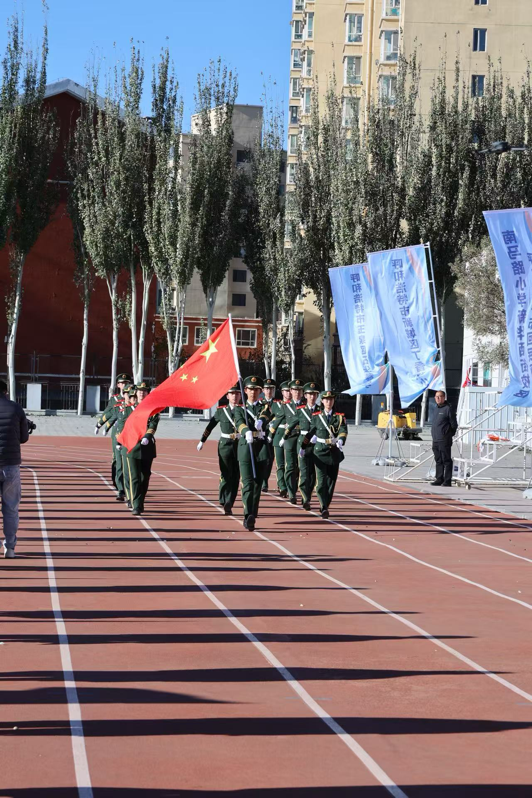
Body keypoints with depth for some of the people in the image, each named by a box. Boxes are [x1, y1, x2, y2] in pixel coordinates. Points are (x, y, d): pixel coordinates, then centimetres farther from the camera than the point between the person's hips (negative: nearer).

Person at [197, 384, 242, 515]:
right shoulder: (221, 411, 4)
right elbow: (210, 426, 13)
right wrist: (202, 441, 16)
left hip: (240, 445, 1)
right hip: (225, 445, -1)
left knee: (235, 477, 1)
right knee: (226, 475, -6)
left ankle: (229, 504, 8)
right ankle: (225, 502, 3)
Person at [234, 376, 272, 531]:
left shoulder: (265, 408, 13)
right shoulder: (239, 409, 12)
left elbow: (266, 416, -13)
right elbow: (239, 423, -11)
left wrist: (260, 421, -38)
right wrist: (247, 432, -35)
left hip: (261, 448, 2)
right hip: (245, 448, -1)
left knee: (257, 484, 2)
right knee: (247, 483, -14)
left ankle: (252, 517, 8)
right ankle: (248, 516, -25)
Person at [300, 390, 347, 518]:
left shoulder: (340, 417, 3)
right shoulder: (316, 416, 5)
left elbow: (343, 431, -13)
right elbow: (310, 433, 15)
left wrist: (340, 440, -34)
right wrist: (303, 447, 18)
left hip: (334, 453, 1)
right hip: (320, 452, -1)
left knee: (331, 481, 8)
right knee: (321, 481, -12)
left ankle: (325, 506, 22)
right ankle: (324, 508, -14)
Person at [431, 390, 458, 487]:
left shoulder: (448, 409, -8)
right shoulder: (436, 408, 17)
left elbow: (454, 424, -7)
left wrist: (449, 434, -4)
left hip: (444, 440, -8)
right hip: (435, 440, 8)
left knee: (446, 461, -5)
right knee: (438, 460, 13)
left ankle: (447, 481, -4)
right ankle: (439, 479, 19)